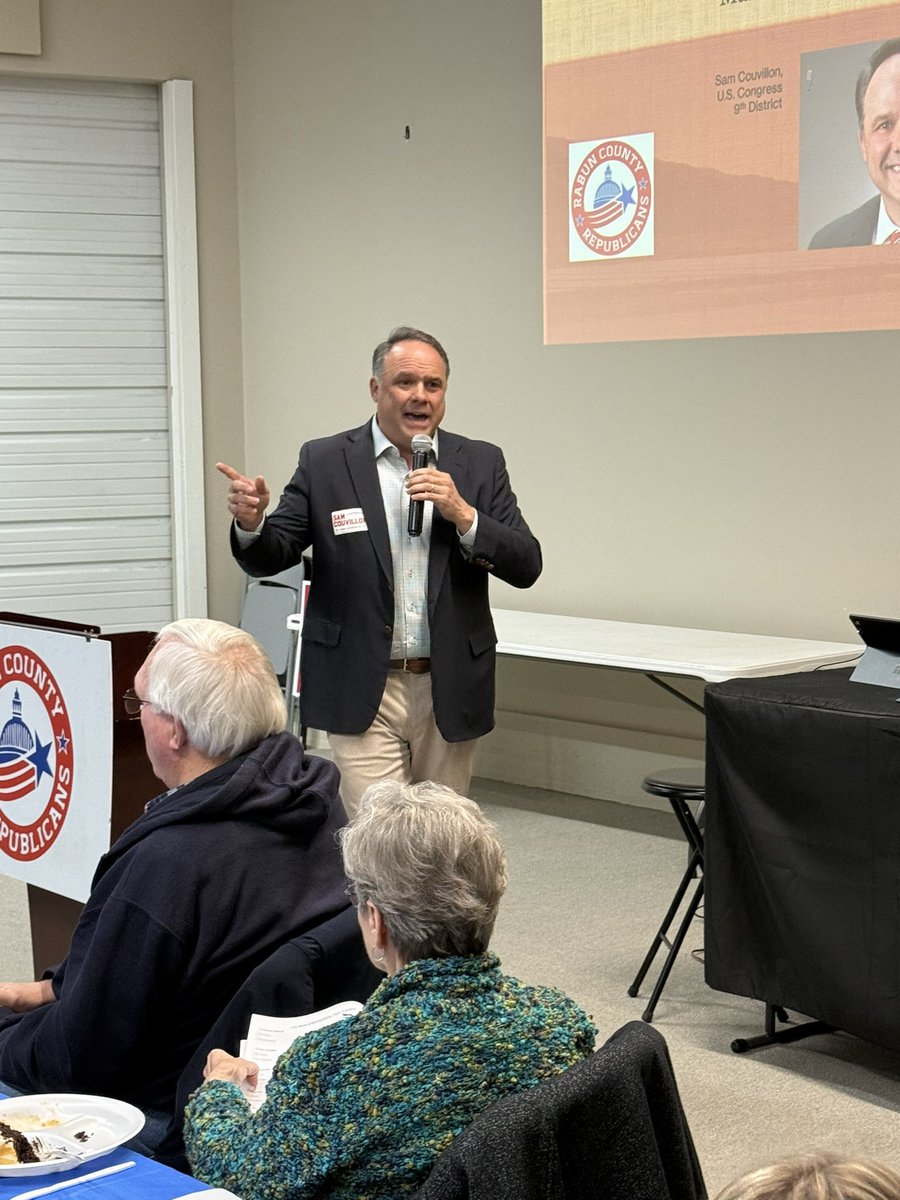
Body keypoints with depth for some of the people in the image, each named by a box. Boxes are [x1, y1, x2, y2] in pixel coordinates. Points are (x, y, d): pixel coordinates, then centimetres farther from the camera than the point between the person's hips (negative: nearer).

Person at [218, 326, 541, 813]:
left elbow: (526, 567, -1)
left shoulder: (480, 463, 4)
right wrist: (250, 522, -22)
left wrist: (462, 514, -16)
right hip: (363, 692, -2)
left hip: (449, 691, 2)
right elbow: (269, 557, 0)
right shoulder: (324, 462, 1)